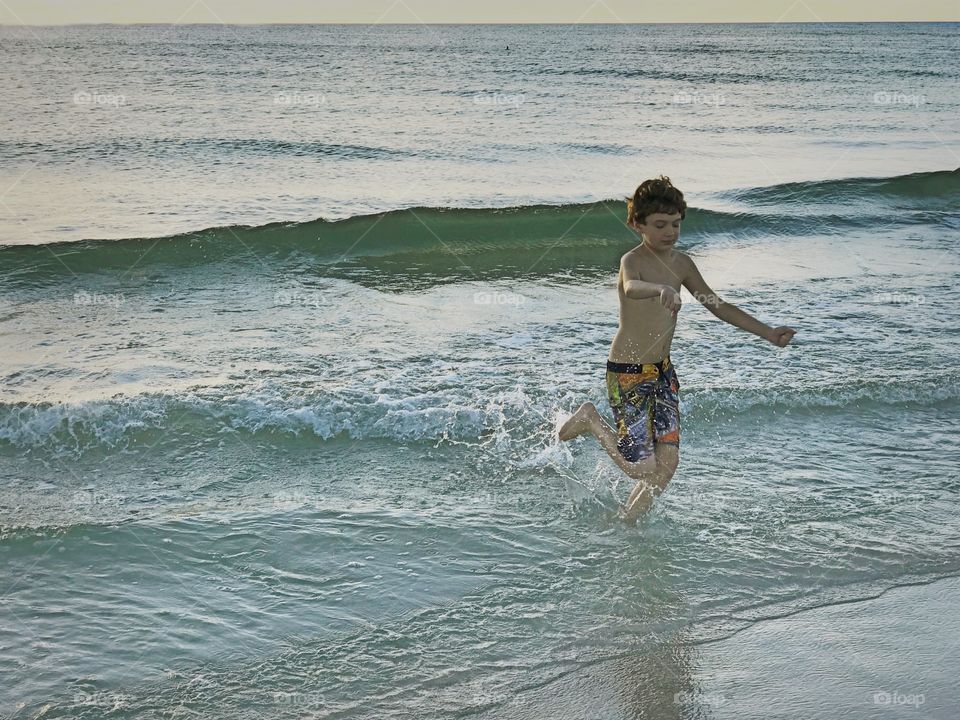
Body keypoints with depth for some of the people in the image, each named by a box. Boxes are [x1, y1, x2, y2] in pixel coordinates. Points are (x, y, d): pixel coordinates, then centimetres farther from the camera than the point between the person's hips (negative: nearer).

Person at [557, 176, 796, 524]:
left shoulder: (682, 264, 5)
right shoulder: (633, 260, -19)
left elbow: (718, 306, 12)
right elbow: (632, 288, -43)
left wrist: (768, 333, 9)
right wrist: (661, 290, -65)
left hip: (663, 371, 7)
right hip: (628, 374, -7)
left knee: (668, 463, 2)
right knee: (642, 466, -6)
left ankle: (624, 521, 22)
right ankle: (591, 420, 17)